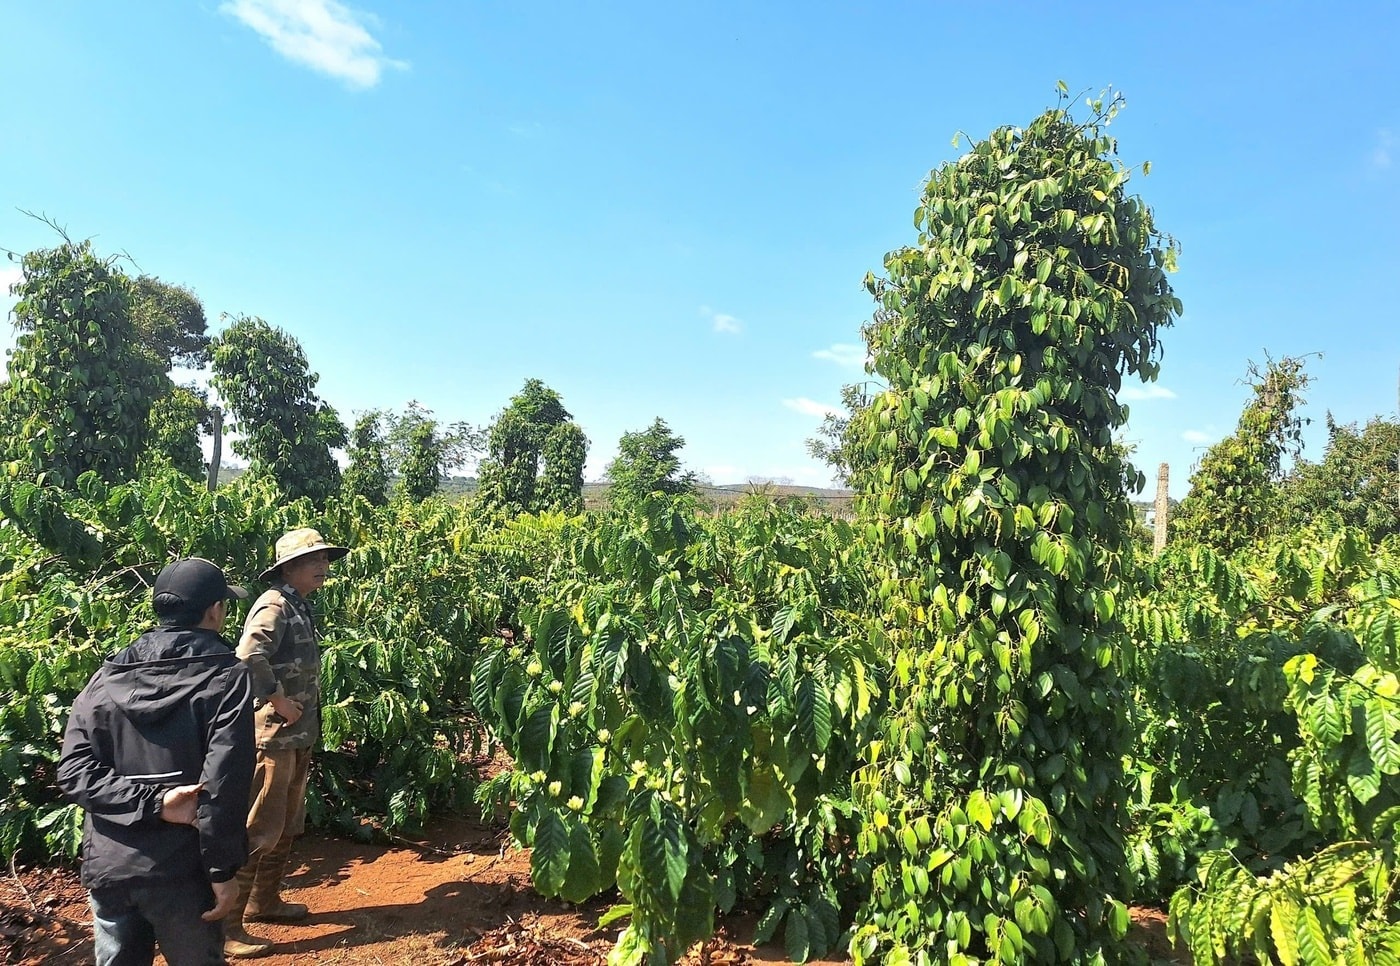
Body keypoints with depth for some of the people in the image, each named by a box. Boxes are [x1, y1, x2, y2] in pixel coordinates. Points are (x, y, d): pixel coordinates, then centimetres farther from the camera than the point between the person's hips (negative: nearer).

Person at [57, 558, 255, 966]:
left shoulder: (108, 676, 3)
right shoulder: (224, 675, -12)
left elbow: (74, 773, -5)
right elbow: (224, 783, -17)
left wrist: (152, 801, -11)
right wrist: (223, 870, -10)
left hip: (107, 867, 4)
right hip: (179, 871, -4)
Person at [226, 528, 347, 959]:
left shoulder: (301, 607, 14)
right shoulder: (275, 606, -15)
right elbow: (248, 656, -30)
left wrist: (306, 717, 13)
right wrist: (278, 700, -22)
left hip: (298, 736, 10)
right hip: (272, 735, -10)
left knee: (287, 826, 20)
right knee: (257, 831, -5)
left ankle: (264, 900, 34)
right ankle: (225, 926, 4)